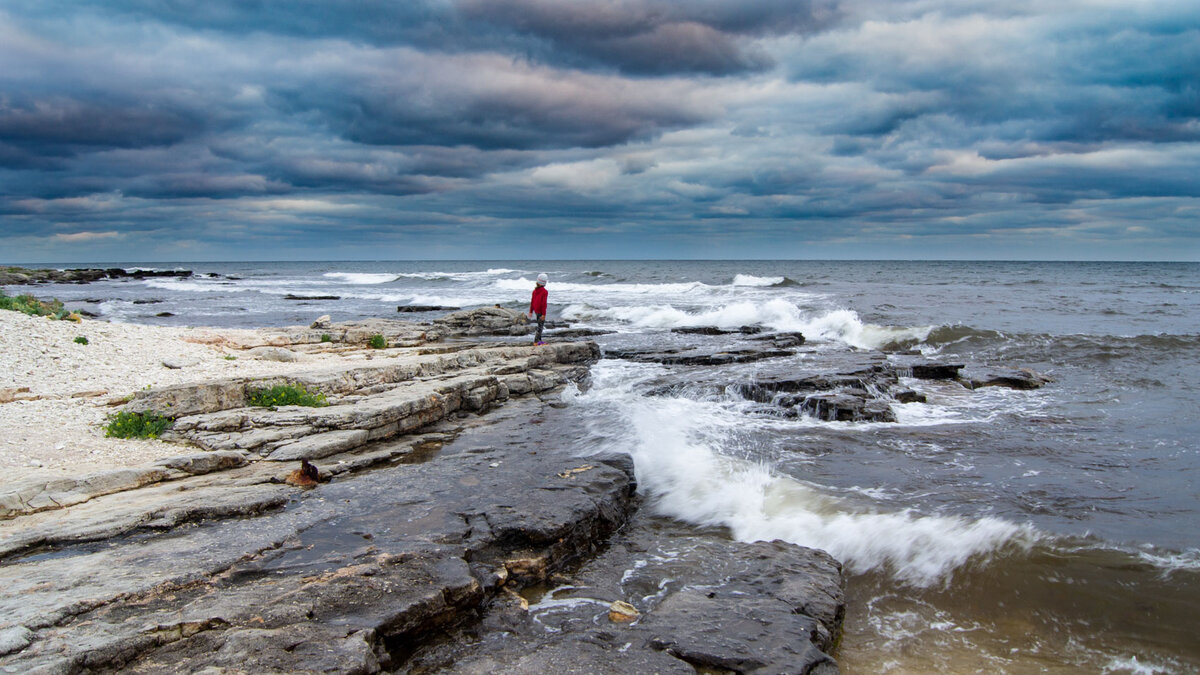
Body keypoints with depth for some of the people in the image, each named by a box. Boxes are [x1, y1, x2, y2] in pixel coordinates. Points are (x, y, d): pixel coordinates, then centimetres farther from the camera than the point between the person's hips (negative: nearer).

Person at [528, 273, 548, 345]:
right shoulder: (544, 292, -17)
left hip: (536, 311, 7)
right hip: (541, 311, -7)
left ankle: (539, 340, 21)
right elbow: (544, 303, -20)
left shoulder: (535, 290, 6)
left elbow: (532, 301, 10)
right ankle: (536, 341, 0)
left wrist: (531, 311, 17)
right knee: (540, 325, -1)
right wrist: (543, 314, -19)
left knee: (540, 325, 16)